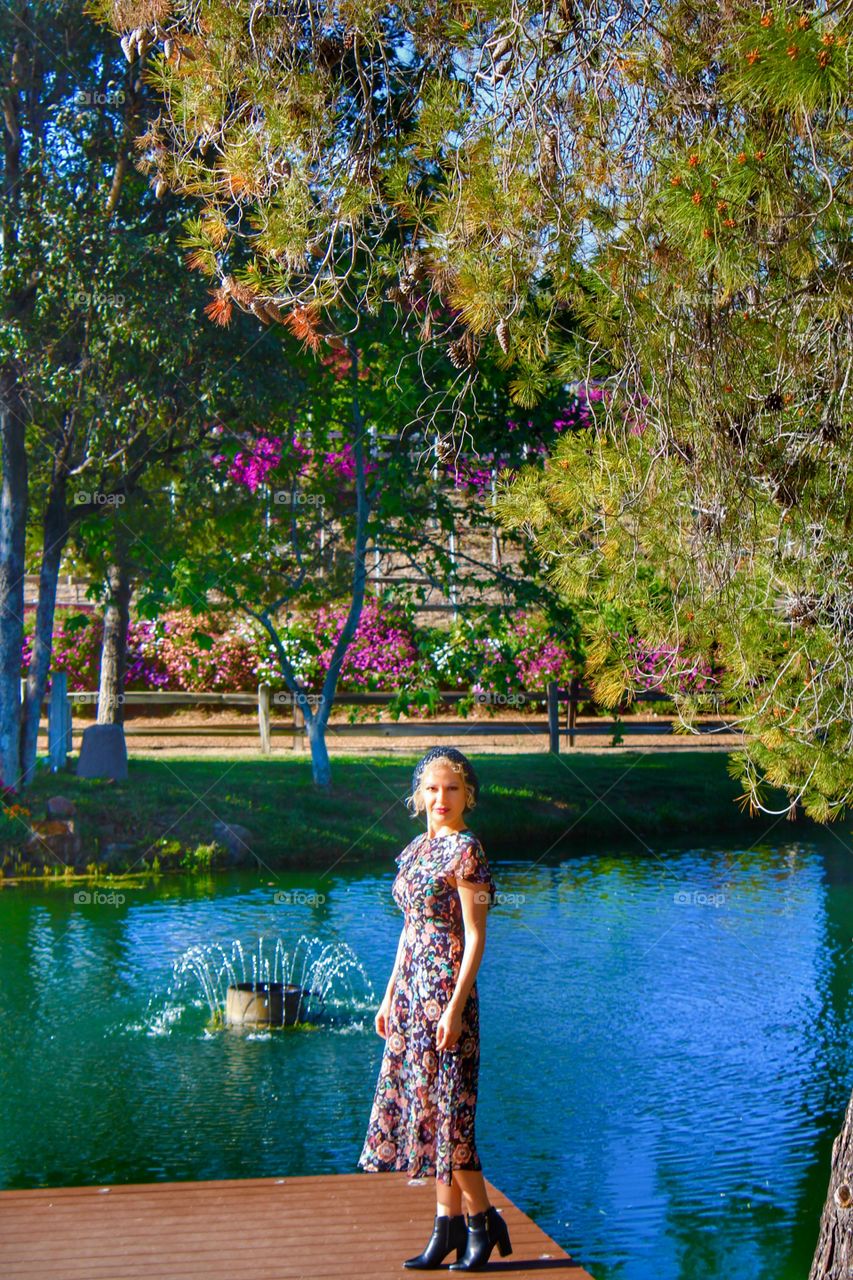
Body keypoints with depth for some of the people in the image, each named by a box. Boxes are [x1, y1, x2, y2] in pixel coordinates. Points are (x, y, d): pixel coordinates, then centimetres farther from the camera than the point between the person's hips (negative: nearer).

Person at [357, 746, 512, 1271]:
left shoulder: (466, 850, -11)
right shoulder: (415, 850, 13)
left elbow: (475, 936, -14)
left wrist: (455, 1007, -19)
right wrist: (389, 996, 18)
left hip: (446, 989, -9)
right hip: (412, 988, 9)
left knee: (446, 1108, -6)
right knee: (426, 1106, 9)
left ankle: (483, 1221, 7)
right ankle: (449, 1226, 16)